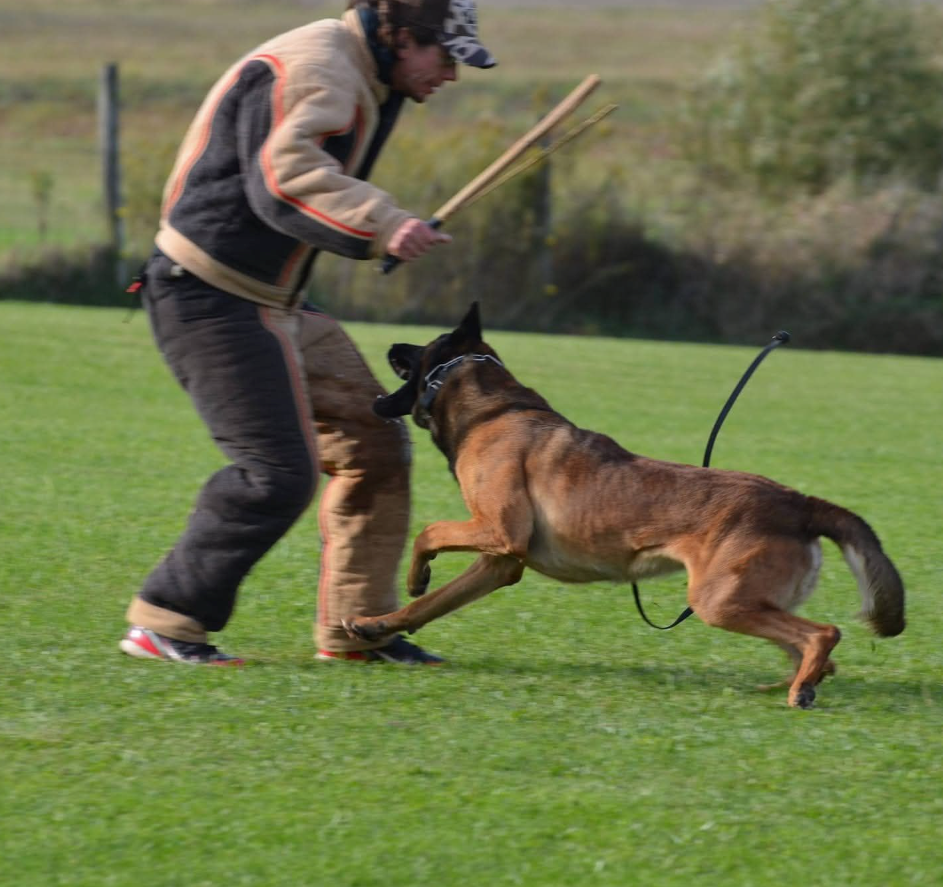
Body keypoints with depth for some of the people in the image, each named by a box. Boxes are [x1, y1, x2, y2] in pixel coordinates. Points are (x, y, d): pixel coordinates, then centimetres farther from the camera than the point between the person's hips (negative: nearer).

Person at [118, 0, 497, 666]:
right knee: (276, 473, -15)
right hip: (212, 301, -11)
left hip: (272, 304, 11)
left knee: (373, 446, 10)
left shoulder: (363, 81, 16)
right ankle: (166, 624, -4)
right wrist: (379, 225, -41)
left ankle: (355, 626, 16)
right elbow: (283, 175, -33)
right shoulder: (313, 66, -18)